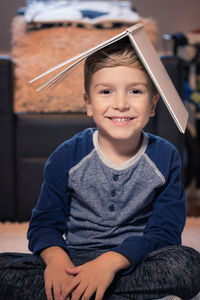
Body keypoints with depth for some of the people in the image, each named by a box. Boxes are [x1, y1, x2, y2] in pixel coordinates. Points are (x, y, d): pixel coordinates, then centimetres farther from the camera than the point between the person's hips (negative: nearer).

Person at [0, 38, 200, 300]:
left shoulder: (165, 157, -2)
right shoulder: (67, 157, 0)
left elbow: (165, 231, -8)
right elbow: (45, 222, 2)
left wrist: (112, 260, -25)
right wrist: (56, 258, -23)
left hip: (134, 262, 0)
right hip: (73, 260, 1)